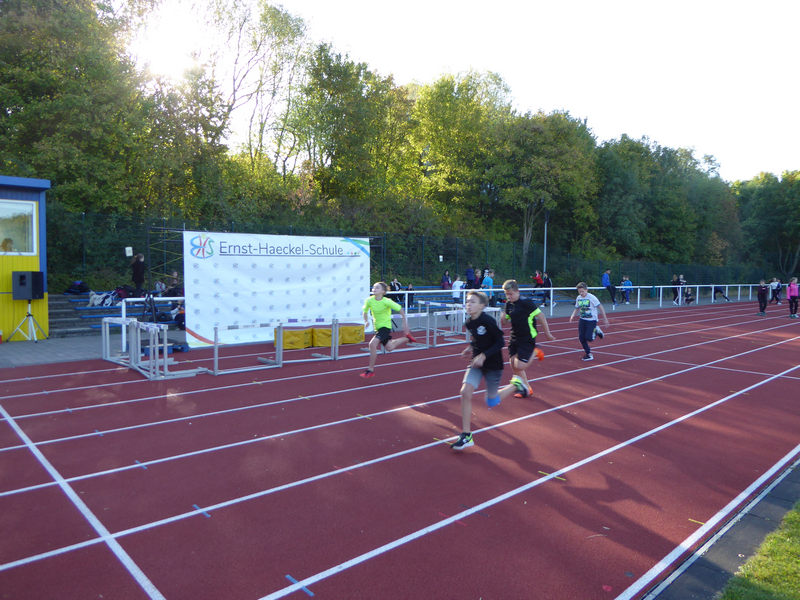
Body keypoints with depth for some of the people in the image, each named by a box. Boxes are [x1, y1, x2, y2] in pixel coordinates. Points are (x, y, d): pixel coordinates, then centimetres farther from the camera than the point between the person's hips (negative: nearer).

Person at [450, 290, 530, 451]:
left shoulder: (488, 321, -21)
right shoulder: (469, 322, 0)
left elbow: (500, 342, -17)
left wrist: (483, 356, -26)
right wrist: (471, 347, 0)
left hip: (493, 365, -5)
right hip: (476, 363, 5)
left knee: (491, 403, 8)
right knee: (465, 392, -15)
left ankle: (516, 385, 36)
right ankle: (466, 436, -7)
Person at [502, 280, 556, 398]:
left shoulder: (526, 302, -17)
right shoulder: (509, 304, 4)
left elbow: (541, 316, -13)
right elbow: (506, 319, 16)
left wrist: (547, 334, -8)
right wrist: (503, 317, -10)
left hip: (527, 338, -7)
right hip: (515, 338, 7)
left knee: (519, 366, -13)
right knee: (513, 364, 5)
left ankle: (535, 352, 16)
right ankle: (527, 389, 24)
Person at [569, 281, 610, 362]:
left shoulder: (592, 297, -15)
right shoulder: (578, 298, 1)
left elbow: (600, 307, -11)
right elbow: (577, 309, 15)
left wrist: (605, 319, -9)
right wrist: (573, 315, -5)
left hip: (592, 320, -5)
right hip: (582, 320, 6)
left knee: (588, 338, -15)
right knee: (581, 338, 0)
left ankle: (596, 331, 18)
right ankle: (588, 354, 16)